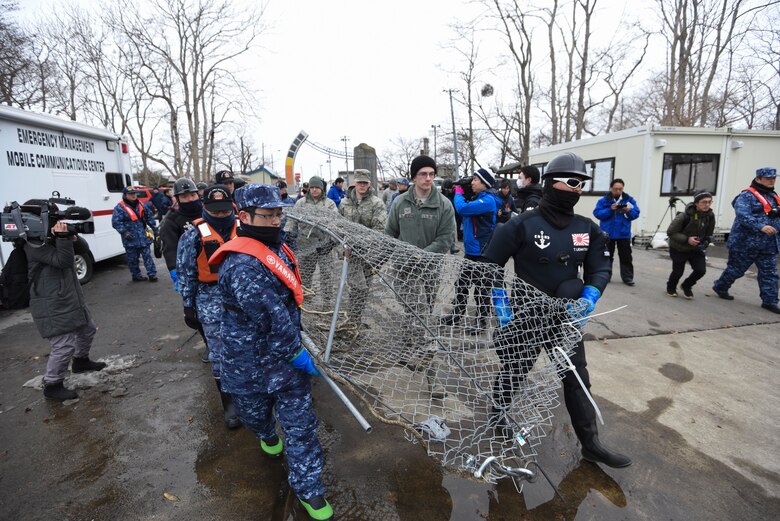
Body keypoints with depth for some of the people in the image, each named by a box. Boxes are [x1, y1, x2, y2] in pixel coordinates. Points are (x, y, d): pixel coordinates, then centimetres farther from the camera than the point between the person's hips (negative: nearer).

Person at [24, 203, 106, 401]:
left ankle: (81, 361, 48)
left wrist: (70, 239, -4)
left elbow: (68, 260, 12)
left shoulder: (50, 238, 12)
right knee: (64, 346, -8)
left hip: (71, 299, 10)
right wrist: (63, 238, -31)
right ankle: (52, 386, 11)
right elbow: (62, 261, -23)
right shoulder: (34, 245, -17)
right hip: (52, 307, -10)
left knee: (87, 330, 25)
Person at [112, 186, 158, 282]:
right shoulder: (120, 208, -8)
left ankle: (152, 274, 7)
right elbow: (116, 222, -13)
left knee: (147, 255, 4)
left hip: (143, 237, 4)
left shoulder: (140, 205, 9)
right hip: (130, 239, -4)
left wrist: (155, 229, 13)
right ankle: (136, 276, 19)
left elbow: (149, 217, 16)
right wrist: (124, 232, -21)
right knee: (133, 259, 7)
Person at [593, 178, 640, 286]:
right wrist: (610, 210, -23)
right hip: (608, 233, -1)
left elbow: (636, 213, 0)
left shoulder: (629, 199, 1)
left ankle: (627, 278, 14)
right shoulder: (604, 200, -4)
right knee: (607, 256, 9)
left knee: (626, 257, 6)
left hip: (624, 233, 1)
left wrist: (629, 211, -20)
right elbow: (597, 213, -11)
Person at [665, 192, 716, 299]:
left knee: (701, 270, -8)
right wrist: (687, 239, -30)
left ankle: (686, 286, 22)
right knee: (678, 272, 2)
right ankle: (671, 288, 34)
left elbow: (708, 235, 5)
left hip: (696, 249, 4)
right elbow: (670, 232, -20)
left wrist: (704, 244, -12)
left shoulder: (710, 216, -11)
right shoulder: (685, 216, -26)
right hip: (678, 249, -4)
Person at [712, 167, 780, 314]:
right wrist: (760, 227, -35)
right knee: (736, 269, 5)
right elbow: (743, 215, -26)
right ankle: (720, 287, 26)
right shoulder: (747, 196, -12)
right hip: (746, 242, -8)